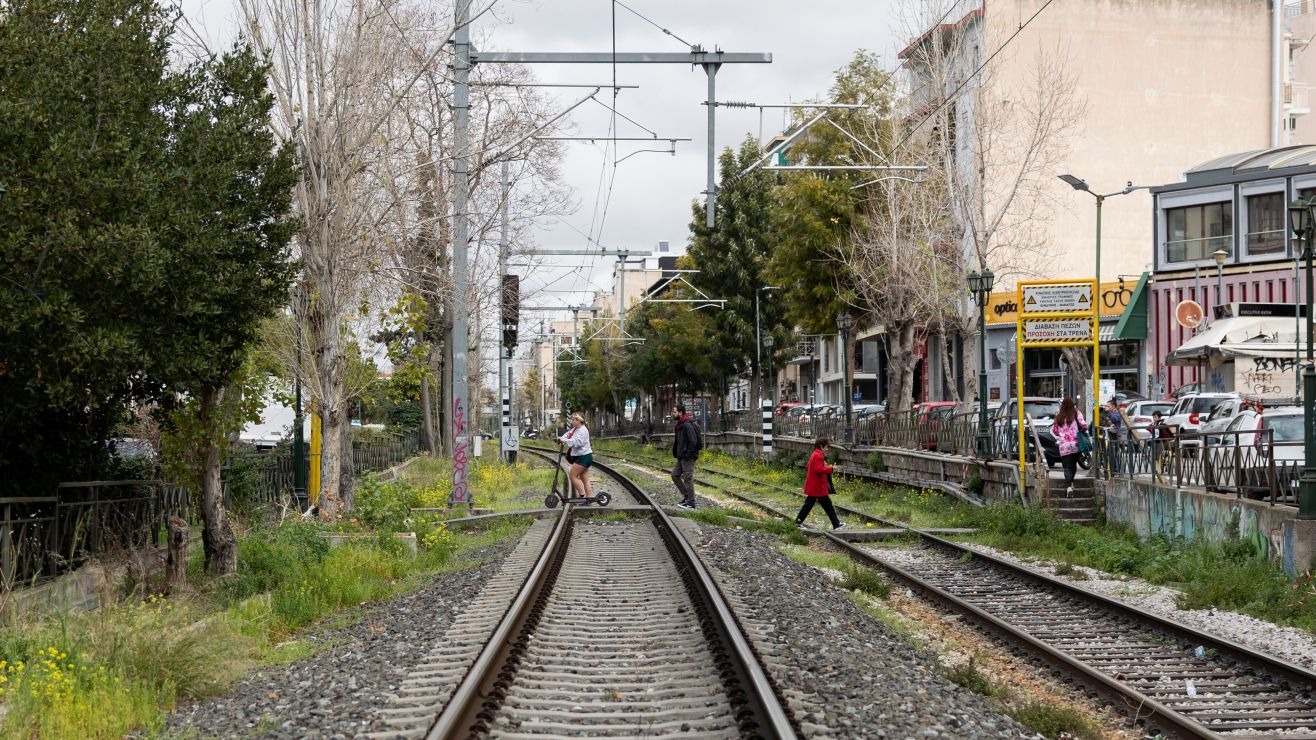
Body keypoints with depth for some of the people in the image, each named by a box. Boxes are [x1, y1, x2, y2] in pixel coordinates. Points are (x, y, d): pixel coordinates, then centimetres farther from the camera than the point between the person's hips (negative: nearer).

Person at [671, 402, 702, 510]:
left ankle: (690, 503, 3)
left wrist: (687, 454, -20)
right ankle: (686, 496, 21)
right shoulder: (680, 425, 13)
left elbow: (693, 441, -24)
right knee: (675, 475, 13)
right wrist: (676, 453, 13)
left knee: (688, 479, -4)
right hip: (681, 457, 10)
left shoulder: (687, 425, -18)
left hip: (688, 457, -10)